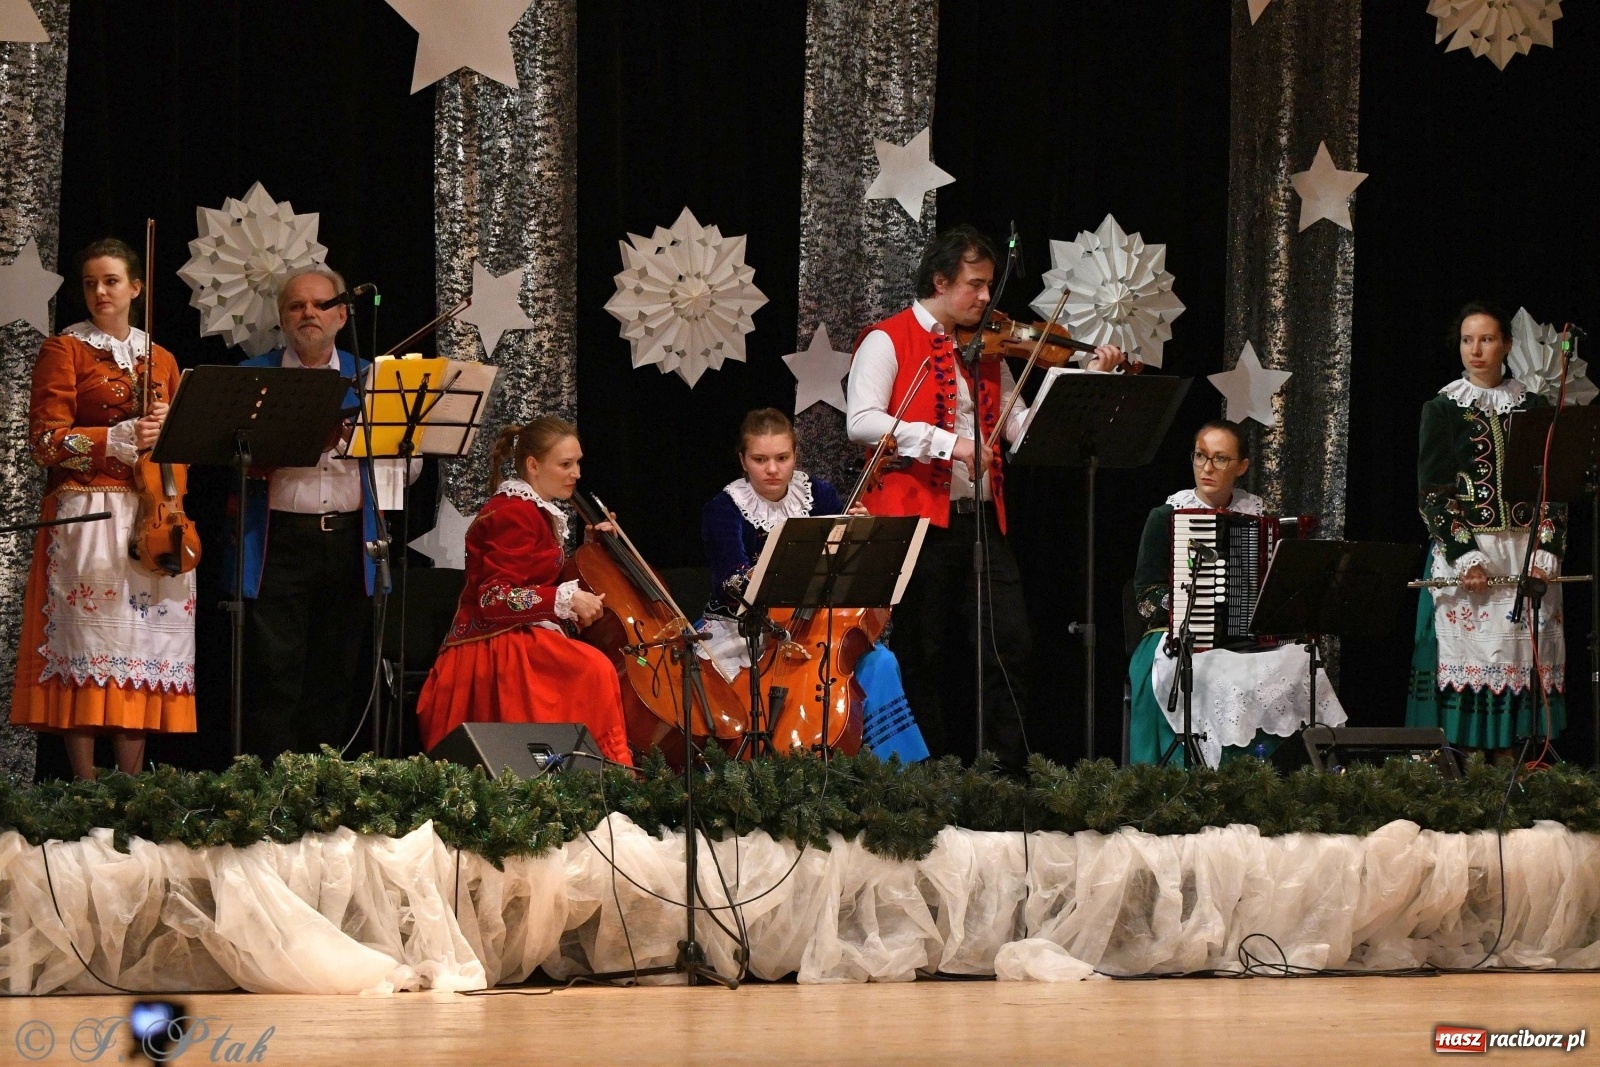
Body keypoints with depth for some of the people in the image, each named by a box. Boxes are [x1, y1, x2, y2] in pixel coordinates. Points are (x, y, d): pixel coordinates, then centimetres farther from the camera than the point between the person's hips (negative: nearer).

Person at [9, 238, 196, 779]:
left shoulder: (161, 360, 17)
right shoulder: (65, 350, 3)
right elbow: (47, 441, -5)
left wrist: (167, 429, -2)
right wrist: (119, 439, -15)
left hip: (152, 516, 5)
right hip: (88, 512, -5)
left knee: (145, 646, 0)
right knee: (89, 646, -10)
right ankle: (87, 790, -10)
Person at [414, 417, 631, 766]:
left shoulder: (537, 511, 17)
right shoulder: (514, 513, -13)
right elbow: (495, 598, -19)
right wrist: (567, 599, -21)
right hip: (496, 647, -10)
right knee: (593, 670, -29)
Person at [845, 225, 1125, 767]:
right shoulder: (888, 341, -3)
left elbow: (1021, 426, 10)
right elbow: (862, 421, -17)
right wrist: (946, 442, -23)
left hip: (980, 519, 6)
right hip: (917, 519, -5)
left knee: (1009, 644, -1)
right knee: (926, 659, 0)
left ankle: (1011, 769, 4)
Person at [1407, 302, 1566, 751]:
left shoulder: (1534, 407, 10)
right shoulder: (1443, 409, 4)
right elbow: (1432, 492, -2)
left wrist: (1547, 553, -5)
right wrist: (1466, 557, -13)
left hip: (1527, 555, 2)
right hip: (1462, 548, -2)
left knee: (1526, 657, -4)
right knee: (1466, 647, -8)